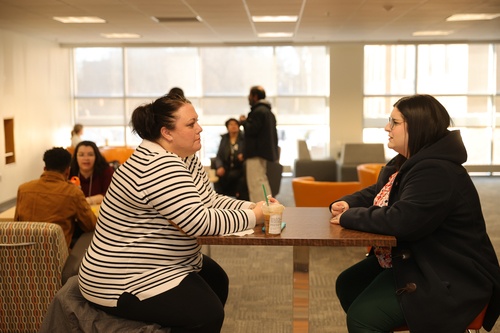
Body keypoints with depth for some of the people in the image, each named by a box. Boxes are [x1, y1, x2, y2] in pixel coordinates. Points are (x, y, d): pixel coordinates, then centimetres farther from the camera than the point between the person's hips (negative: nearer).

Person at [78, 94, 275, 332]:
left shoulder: (186, 159, 6)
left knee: (216, 280, 18)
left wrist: (251, 207, -8)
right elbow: (199, 221, -31)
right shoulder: (158, 166, -27)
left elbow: (211, 201, 9)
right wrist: (252, 217, -19)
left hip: (161, 262, 11)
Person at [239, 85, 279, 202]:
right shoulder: (268, 111, 19)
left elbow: (252, 130, -20)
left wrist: (244, 121, -4)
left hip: (256, 152, -11)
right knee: (262, 181, 17)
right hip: (264, 150, 11)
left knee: (255, 183, -11)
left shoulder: (258, 111, -15)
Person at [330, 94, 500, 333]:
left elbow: (400, 221, -36)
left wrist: (350, 217, -23)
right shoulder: (405, 163, 9)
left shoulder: (436, 173, -27)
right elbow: (375, 193, 21)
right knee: (347, 284, 15)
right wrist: (347, 204, -1)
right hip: (412, 261, 11)